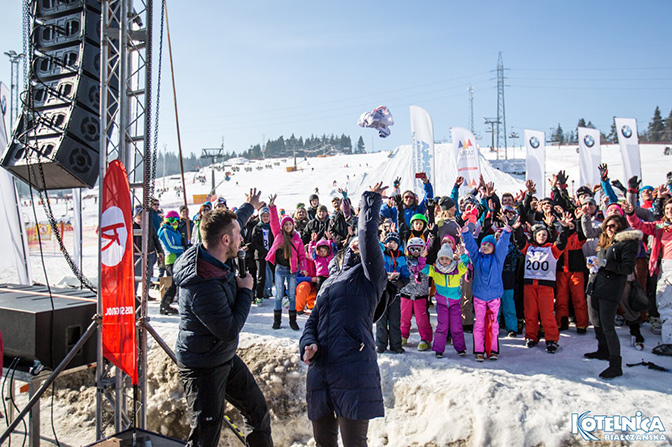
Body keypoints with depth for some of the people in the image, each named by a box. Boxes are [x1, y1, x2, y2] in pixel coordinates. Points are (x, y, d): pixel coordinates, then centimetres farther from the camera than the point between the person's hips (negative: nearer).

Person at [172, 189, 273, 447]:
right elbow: (230, 330, -26)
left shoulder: (208, 256, -6)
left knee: (259, 413, 19)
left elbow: (231, 224, 15)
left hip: (227, 358, 9)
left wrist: (250, 206, 31)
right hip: (203, 369, -9)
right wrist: (246, 291, -15)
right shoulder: (204, 287, -34)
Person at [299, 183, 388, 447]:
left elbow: (368, 235, -11)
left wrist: (372, 199, 2)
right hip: (320, 370, 6)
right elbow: (313, 320, 20)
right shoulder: (329, 283, 23)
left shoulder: (369, 276, 4)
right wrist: (307, 345, 0)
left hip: (354, 369, -6)